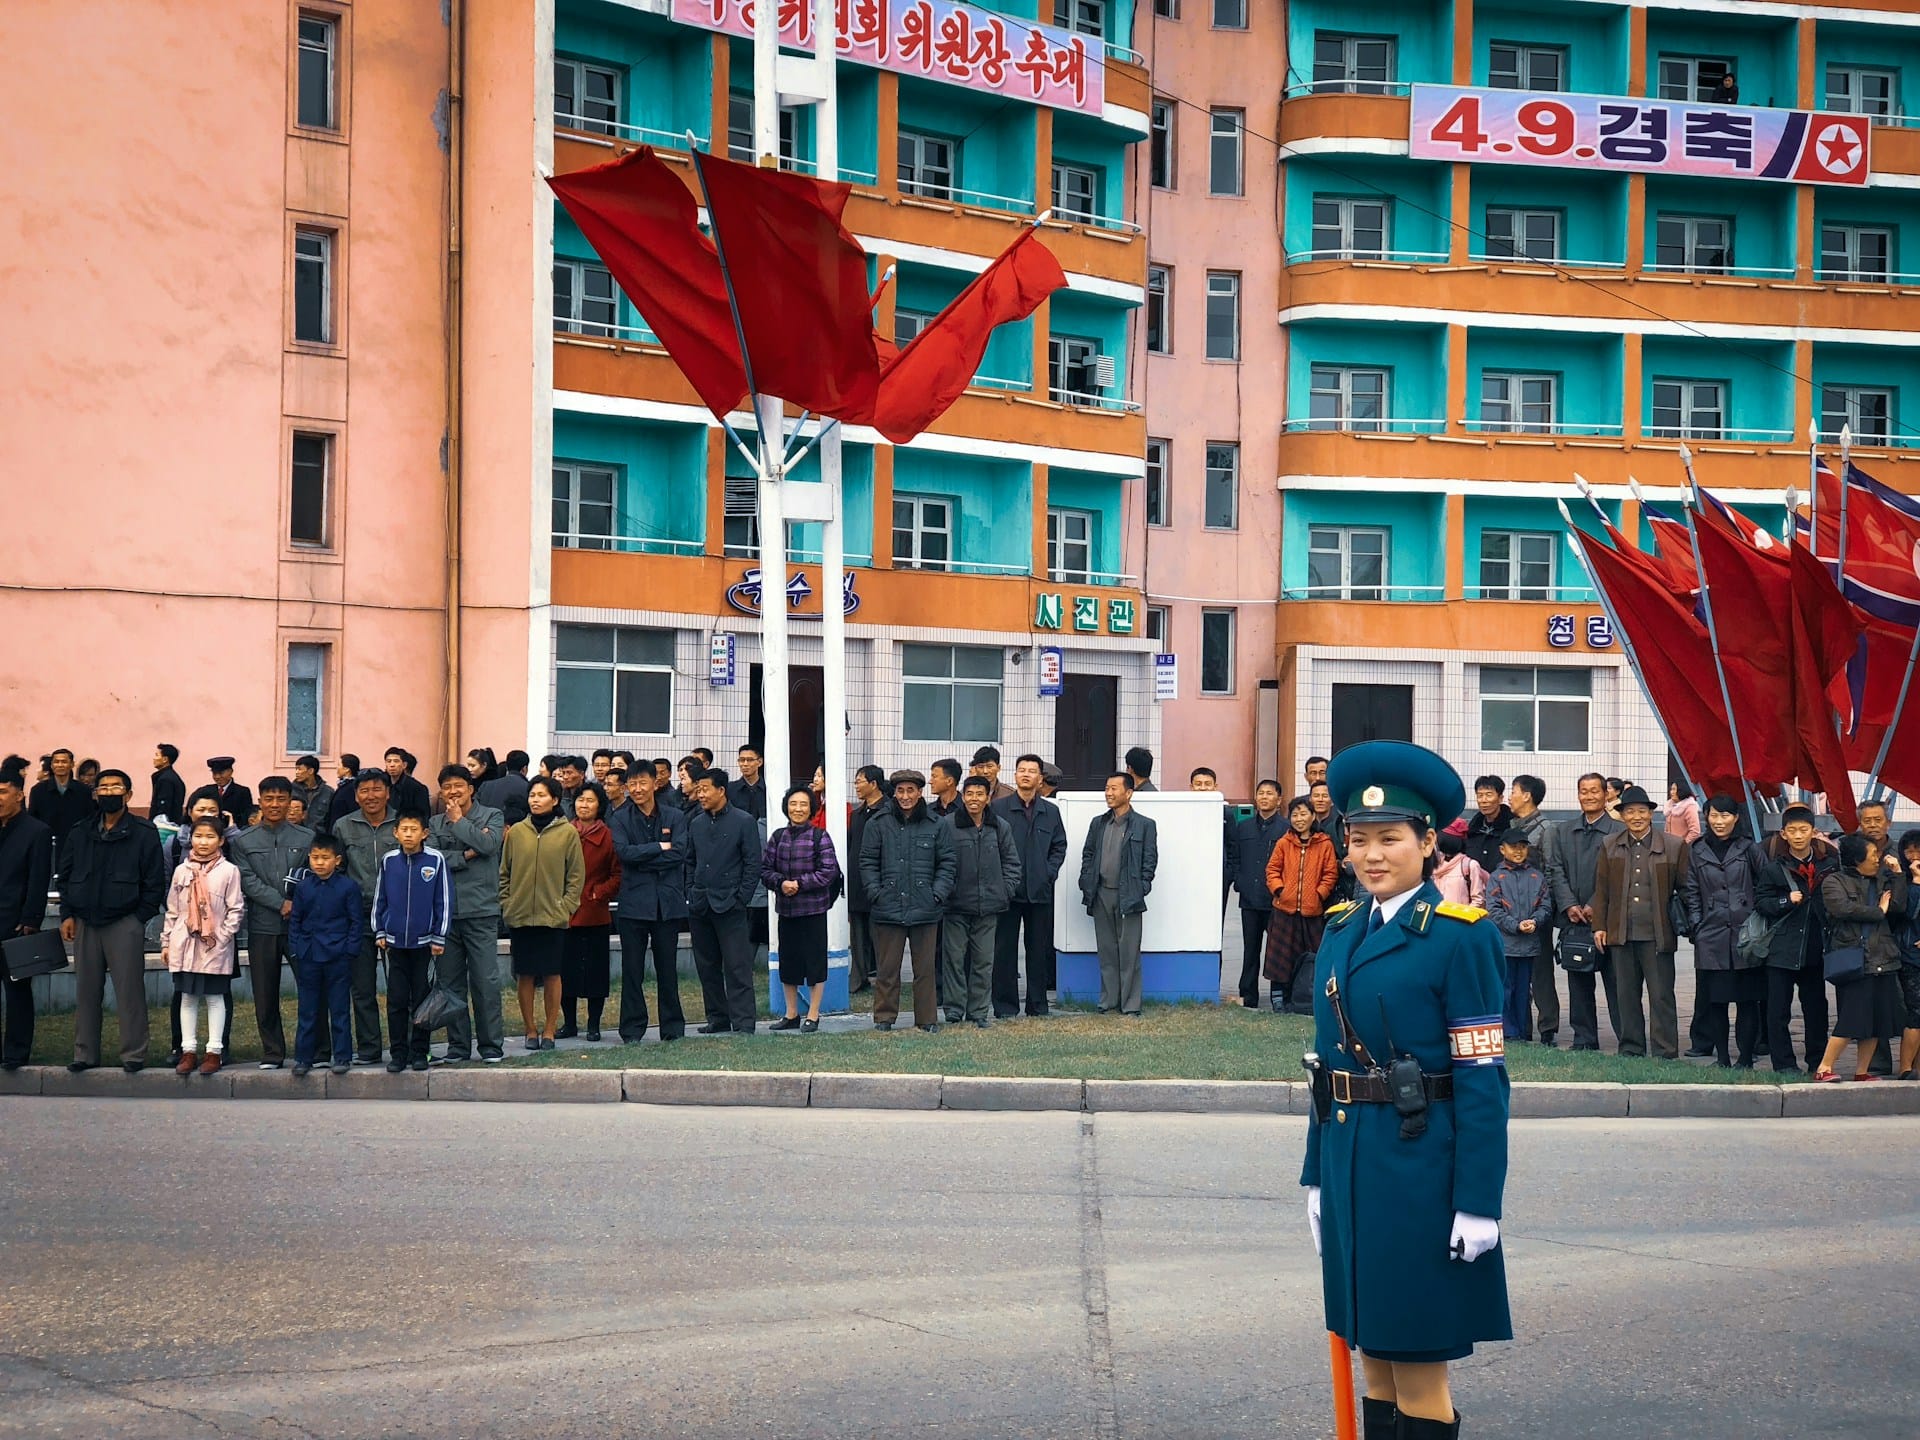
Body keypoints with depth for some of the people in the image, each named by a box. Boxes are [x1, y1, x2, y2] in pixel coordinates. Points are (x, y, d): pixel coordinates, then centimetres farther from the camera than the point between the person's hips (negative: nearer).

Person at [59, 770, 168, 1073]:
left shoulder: (143, 833, -2)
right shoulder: (80, 833, 11)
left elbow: (155, 881, -3)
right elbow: (63, 875, 15)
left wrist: (139, 918, -8)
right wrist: (67, 914, 5)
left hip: (125, 923, -4)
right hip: (85, 923, 4)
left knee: (130, 991, -4)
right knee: (86, 991, 8)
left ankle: (134, 1054, 2)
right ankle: (85, 1053, 15)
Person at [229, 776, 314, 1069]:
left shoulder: (306, 838, 6)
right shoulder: (244, 841, 7)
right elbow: (248, 880, -3)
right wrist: (281, 903, -12)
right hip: (262, 926, 1)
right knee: (265, 994, 5)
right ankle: (272, 1053, 13)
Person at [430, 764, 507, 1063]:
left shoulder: (491, 816, 6)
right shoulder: (435, 824, 12)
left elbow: (489, 843, -14)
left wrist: (459, 821, -3)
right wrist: (467, 855, -8)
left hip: (481, 911, -3)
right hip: (444, 912, 3)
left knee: (486, 980, -5)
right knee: (450, 982, 6)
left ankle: (491, 1045, 2)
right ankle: (458, 1045, 14)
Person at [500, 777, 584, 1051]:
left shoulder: (567, 833, 1)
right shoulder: (516, 832, 6)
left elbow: (576, 876, 2)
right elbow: (504, 873, 11)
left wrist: (566, 907, -6)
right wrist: (507, 905, 2)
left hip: (553, 916, -2)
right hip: (520, 916, 2)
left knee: (552, 975, 1)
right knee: (525, 976, 4)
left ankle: (549, 1030, 9)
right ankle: (530, 1030, 13)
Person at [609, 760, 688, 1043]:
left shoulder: (674, 817, 6)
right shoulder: (620, 819, 4)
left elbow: (678, 854, -7)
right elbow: (624, 851, -12)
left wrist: (641, 858, -10)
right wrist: (660, 847, -10)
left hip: (668, 902, 1)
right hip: (633, 902, -1)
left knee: (668, 968, 6)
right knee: (632, 970, 1)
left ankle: (673, 1028, 14)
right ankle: (632, 1030, 7)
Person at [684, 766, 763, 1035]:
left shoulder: (744, 822, -3)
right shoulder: (696, 824, 13)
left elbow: (753, 864, -4)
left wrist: (741, 899, -10)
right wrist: (691, 895, 7)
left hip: (730, 906, -6)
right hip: (700, 908, 6)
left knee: (737, 967, -7)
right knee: (707, 967, 9)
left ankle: (743, 1022, -6)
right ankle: (717, 1018, 17)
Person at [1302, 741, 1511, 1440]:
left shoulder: (1460, 935, -9)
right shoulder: (1342, 931, 11)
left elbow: (1483, 1077, -12)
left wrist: (1478, 1204, -16)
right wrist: (1318, 1176, 12)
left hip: (1421, 1170, -6)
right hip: (1351, 1163, 7)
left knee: (1420, 1370, -2)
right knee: (1375, 1357, 12)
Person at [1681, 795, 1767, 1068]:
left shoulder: (1749, 850, 5)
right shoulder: (1696, 852, 9)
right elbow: (1691, 893, 11)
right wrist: (1695, 926, 2)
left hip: (1746, 933, -1)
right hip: (1711, 937, 1)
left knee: (1748, 999, -1)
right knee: (1714, 999, 2)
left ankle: (1746, 1057, 6)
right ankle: (1721, 1055, 10)